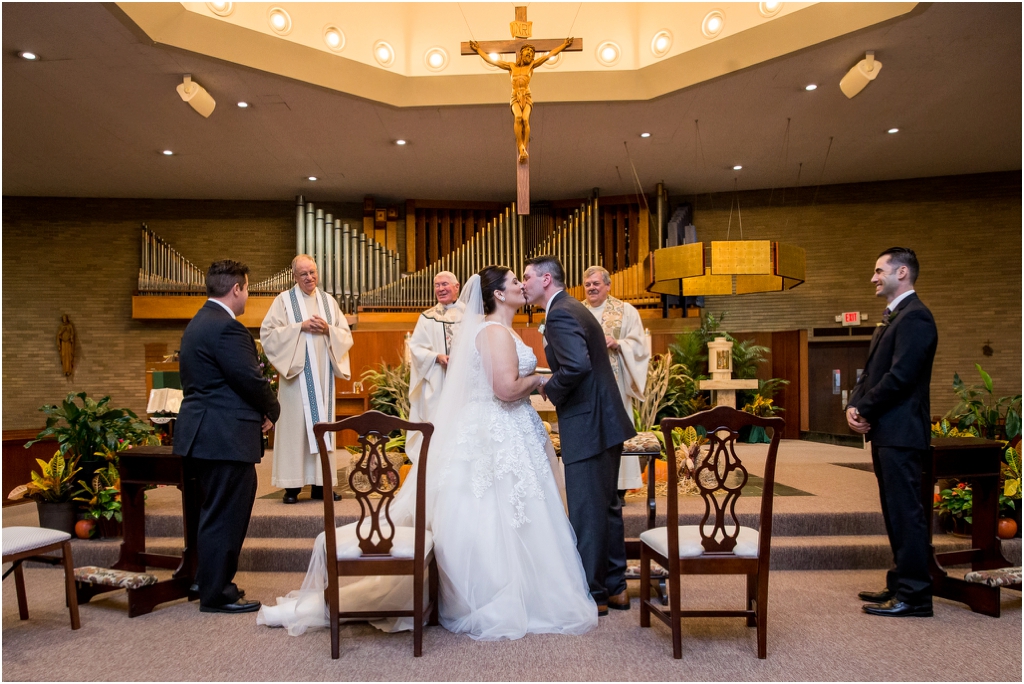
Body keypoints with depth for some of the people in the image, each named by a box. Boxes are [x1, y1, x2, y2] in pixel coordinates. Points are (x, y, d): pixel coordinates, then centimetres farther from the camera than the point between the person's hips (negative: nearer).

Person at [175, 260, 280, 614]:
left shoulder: (199, 323, 15)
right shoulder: (226, 327, -18)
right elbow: (251, 380, -19)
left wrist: (261, 408, 10)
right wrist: (271, 411, -1)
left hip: (205, 433, 11)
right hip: (226, 437, -11)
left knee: (215, 514, 20)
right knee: (225, 516, 0)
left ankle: (212, 583, 32)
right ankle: (216, 595, 10)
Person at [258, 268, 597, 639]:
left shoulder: (498, 330, 17)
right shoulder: (496, 331, -15)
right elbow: (506, 388, -25)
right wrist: (537, 380, -9)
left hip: (505, 434, 10)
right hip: (499, 439, -10)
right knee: (498, 522, -1)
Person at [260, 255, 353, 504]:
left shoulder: (328, 301, 14)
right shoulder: (284, 300, 3)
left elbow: (346, 335, 11)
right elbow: (267, 333, -6)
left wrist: (328, 329, -8)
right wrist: (300, 327, -13)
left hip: (323, 375, 4)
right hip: (296, 373, -3)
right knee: (294, 425, -5)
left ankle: (320, 483, 10)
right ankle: (292, 485, 1)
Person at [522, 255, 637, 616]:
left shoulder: (560, 314, -16)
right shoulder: (574, 309, 17)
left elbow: (577, 366, -31)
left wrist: (549, 388, -14)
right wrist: (556, 388, 10)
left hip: (587, 426, -11)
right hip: (604, 422, 11)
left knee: (586, 511, 1)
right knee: (606, 506, 17)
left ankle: (592, 595, 13)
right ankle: (615, 587, 29)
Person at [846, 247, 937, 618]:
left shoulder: (914, 317, -13)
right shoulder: (892, 316, 19)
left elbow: (900, 376, -20)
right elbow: (872, 371, 18)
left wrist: (864, 409, -11)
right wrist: (854, 405, 2)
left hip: (901, 433, -10)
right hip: (885, 431, 10)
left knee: (907, 512, -4)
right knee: (896, 511, 15)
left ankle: (914, 595, 4)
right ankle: (901, 584, 26)